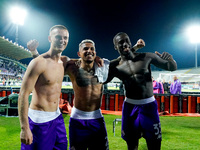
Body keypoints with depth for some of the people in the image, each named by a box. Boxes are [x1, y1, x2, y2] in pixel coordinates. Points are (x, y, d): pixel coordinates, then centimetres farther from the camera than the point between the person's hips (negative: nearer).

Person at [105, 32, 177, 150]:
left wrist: (170, 59, -18)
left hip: (149, 106, 0)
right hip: (130, 107, 1)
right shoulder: (115, 66, -1)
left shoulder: (146, 57, -3)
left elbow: (173, 67, 4)